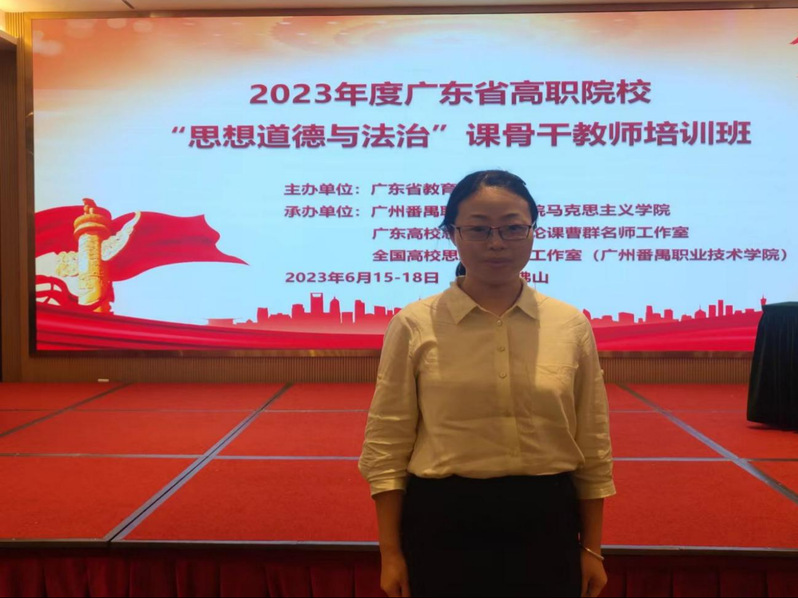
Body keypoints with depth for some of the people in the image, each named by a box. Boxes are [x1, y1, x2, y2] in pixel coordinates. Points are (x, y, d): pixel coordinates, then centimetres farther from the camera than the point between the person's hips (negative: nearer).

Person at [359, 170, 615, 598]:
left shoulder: (571, 325, 0)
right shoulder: (414, 325, -6)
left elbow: (593, 447, 6)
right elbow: (386, 445, -3)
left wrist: (591, 549, 7)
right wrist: (391, 553, -4)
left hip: (546, 523, 2)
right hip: (443, 524, -2)